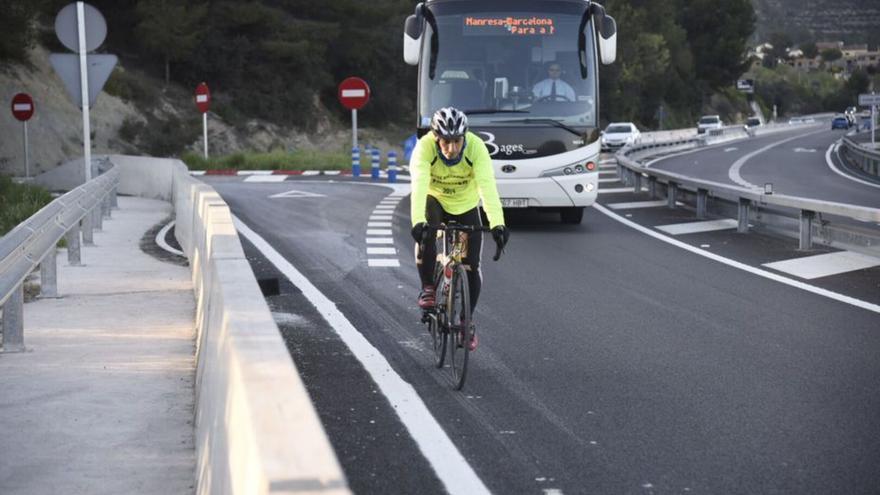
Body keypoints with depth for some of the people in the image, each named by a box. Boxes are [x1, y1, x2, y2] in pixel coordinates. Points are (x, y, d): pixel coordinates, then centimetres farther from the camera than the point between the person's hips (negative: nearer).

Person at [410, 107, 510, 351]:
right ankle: (428, 288, -13)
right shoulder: (425, 147, -32)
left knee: (471, 267, -5)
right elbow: (419, 186, -44)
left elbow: (488, 186, -41)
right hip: (434, 200, -1)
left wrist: (497, 223, -54)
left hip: (466, 205, 1)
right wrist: (418, 221, -60)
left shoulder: (476, 147, -31)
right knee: (424, 233, -34)